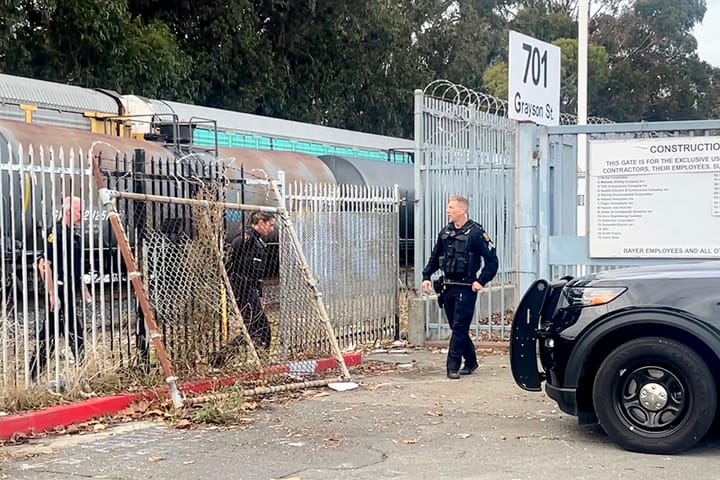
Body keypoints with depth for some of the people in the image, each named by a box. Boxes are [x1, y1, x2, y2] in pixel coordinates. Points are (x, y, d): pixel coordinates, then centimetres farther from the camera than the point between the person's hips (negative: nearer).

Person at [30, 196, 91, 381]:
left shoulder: (73, 236, 16)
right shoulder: (56, 233, -13)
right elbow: (44, 264, -19)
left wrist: (85, 292, 22)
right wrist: (52, 294, -22)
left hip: (69, 292, 10)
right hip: (59, 292, -10)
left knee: (49, 333, 11)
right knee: (76, 331, -7)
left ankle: (34, 375, 17)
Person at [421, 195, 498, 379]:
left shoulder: (476, 233, -9)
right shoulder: (445, 232, 10)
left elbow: (492, 260, -8)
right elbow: (434, 258, 19)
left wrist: (481, 281, -14)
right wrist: (426, 277, 7)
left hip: (466, 288, -7)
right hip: (447, 287, 7)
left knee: (459, 328, -7)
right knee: (457, 328, 12)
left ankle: (453, 367, -5)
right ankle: (470, 362, 26)